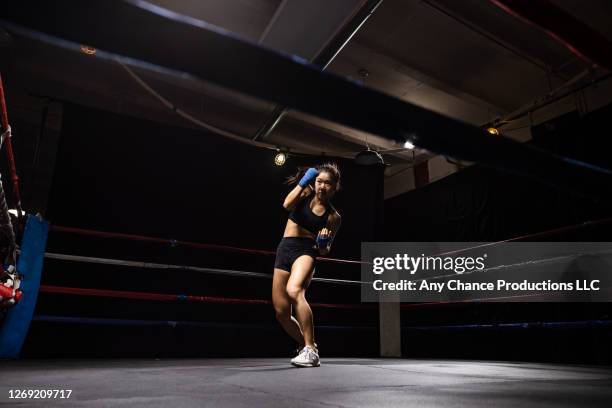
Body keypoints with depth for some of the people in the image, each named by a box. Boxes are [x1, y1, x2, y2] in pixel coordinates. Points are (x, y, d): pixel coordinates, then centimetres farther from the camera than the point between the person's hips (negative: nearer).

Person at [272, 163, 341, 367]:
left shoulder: (333, 216, 3)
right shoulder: (306, 193, 8)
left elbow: (324, 251, 8)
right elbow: (287, 205, -12)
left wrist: (323, 243, -14)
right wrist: (303, 182, -8)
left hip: (306, 251, -4)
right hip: (284, 249, 4)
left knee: (294, 290, -36)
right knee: (281, 313, 5)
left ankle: (311, 349, -27)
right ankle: (306, 345, 32)